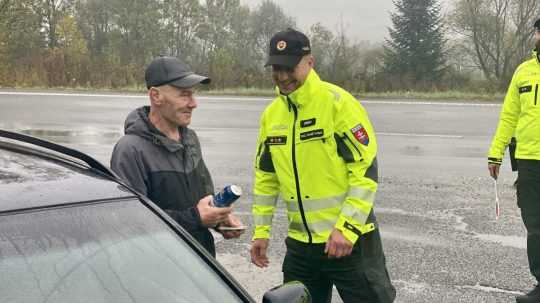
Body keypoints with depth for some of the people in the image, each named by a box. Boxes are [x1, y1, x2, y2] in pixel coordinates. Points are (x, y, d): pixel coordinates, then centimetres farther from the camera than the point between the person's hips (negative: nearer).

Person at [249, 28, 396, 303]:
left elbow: (366, 169, -16)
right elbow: (265, 178, 15)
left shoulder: (338, 103, -13)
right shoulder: (271, 114, 6)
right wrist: (260, 231, 11)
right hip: (300, 243, 6)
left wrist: (346, 228, -19)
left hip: (349, 239, -6)